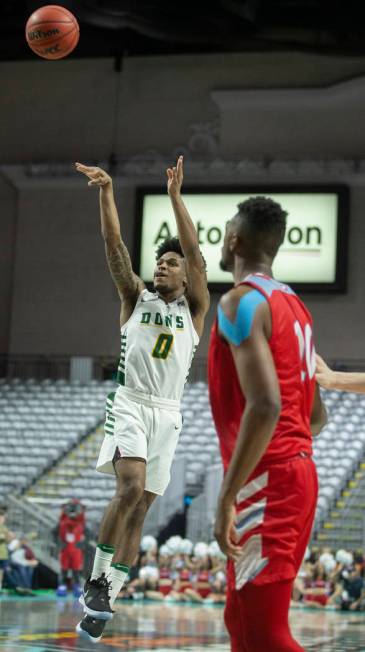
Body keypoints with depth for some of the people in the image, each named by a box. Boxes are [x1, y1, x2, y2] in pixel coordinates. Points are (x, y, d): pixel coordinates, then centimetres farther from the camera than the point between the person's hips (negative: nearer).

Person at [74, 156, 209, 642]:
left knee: (139, 509, 2)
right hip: (130, 405, -2)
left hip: (167, 414, 2)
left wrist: (175, 195, -16)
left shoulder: (194, 307, 7)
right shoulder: (136, 298, 9)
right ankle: (97, 579, -13)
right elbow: (115, 247, -4)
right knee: (131, 488, -25)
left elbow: (195, 254, -8)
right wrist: (106, 193, -16)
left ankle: (103, 599, 10)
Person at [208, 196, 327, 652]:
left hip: (266, 483, -10)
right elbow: (317, 416, 20)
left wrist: (227, 498, -24)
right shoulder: (293, 305, 17)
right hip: (297, 470, 10)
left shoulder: (242, 301, -12)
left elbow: (265, 405, -25)